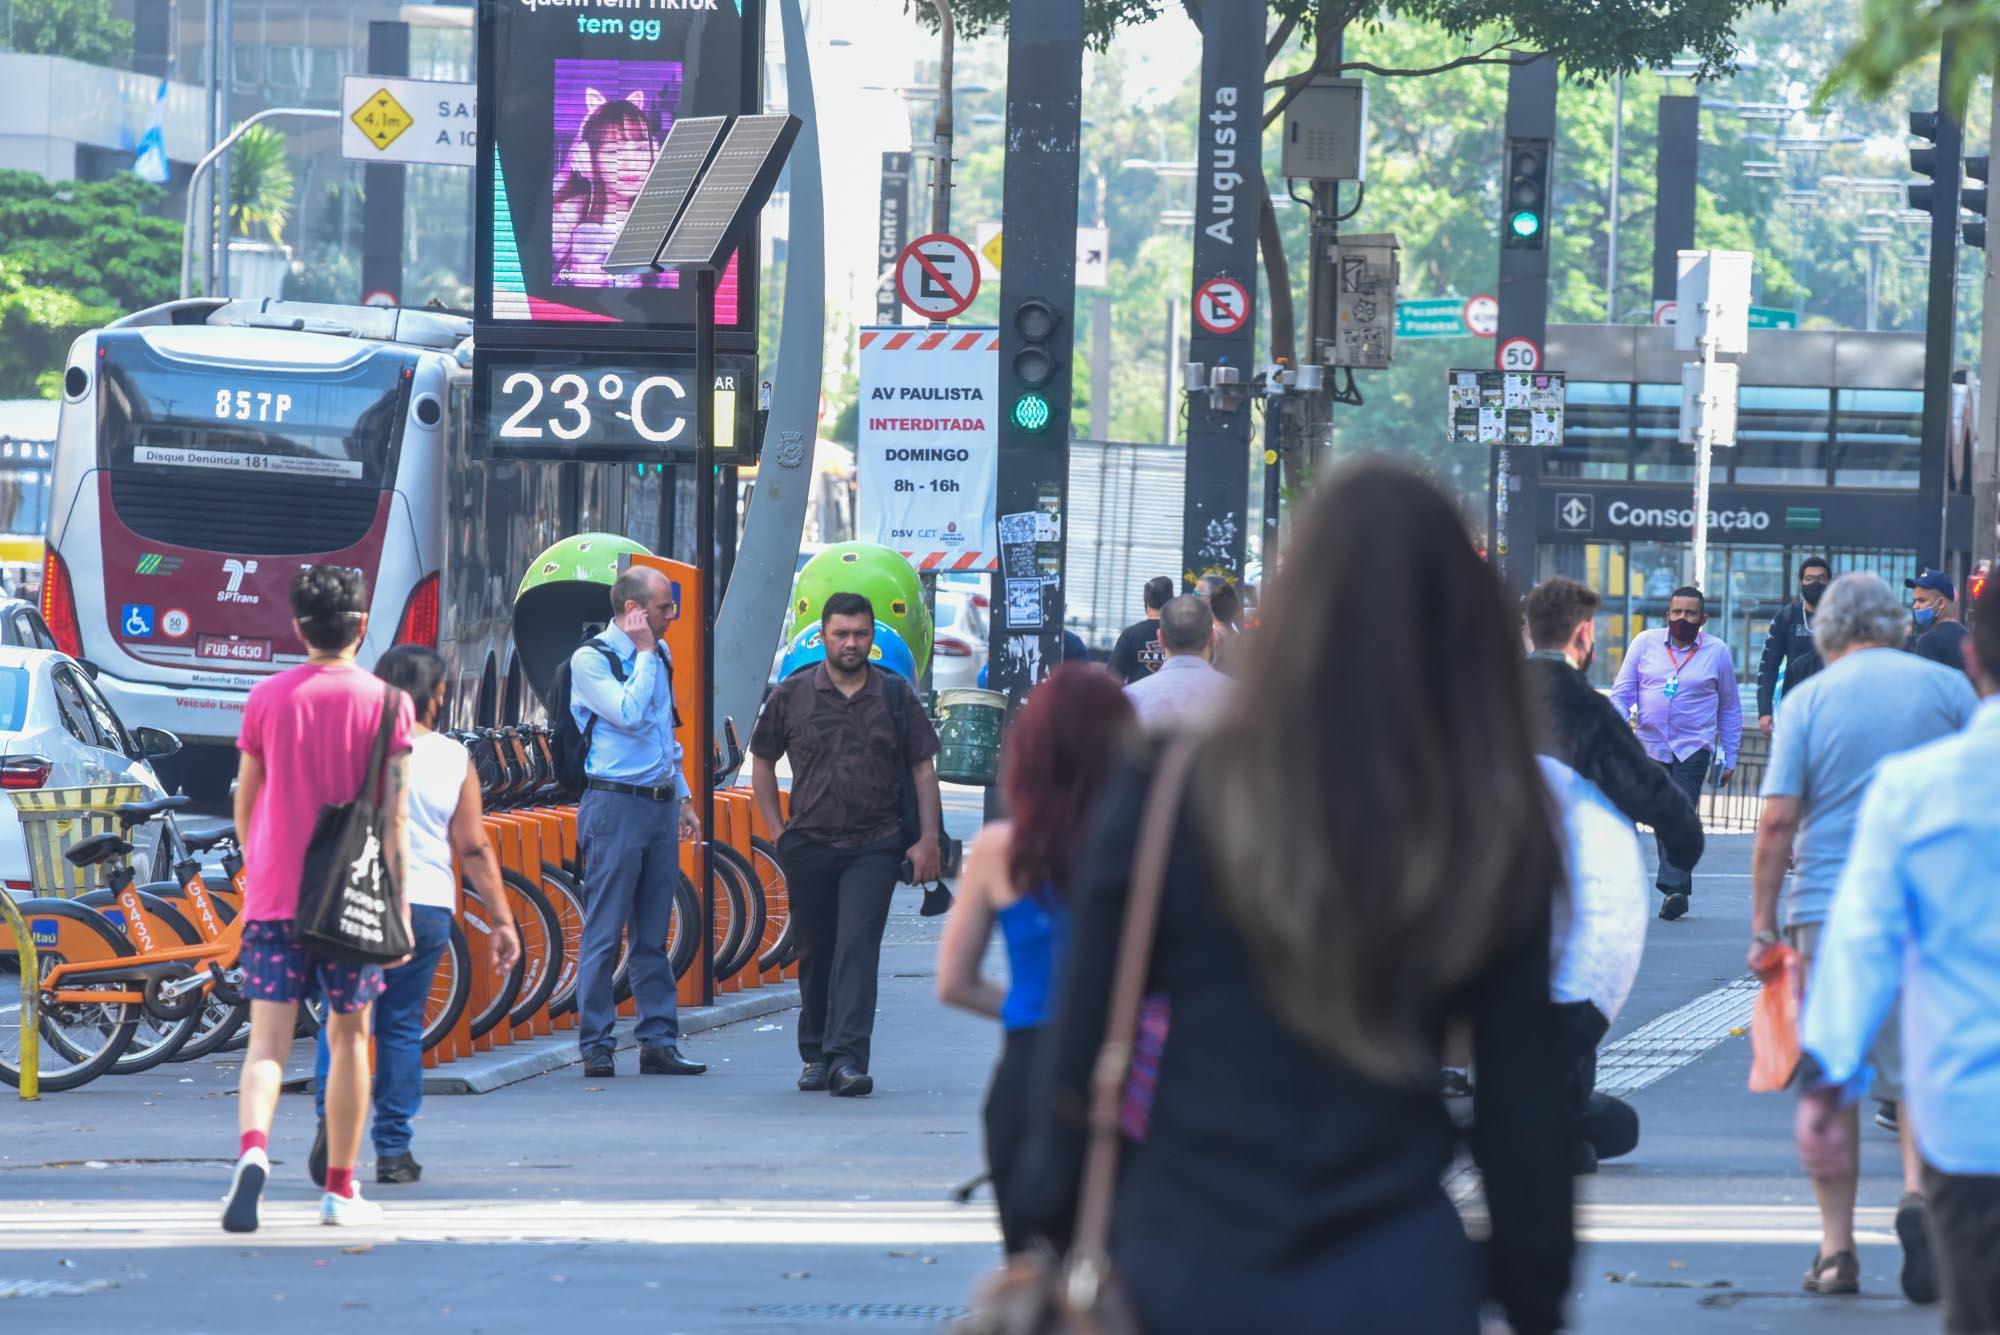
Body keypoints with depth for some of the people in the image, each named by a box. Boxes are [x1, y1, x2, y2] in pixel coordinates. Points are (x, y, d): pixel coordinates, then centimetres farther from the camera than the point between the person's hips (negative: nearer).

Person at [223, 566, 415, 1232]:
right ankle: (340, 1189, 19)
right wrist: (399, 905, -6)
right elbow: (394, 815, -9)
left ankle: (252, 1149, -32)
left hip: (273, 895, 1)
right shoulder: (385, 703, -4)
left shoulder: (267, 699, 2)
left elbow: (245, 801, 12)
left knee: (268, 1039, -4)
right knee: (348, 1034, 14)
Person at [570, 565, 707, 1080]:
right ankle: (596, 1046, -2)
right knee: (605, 933, -5)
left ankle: (659, 1042, 10)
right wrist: (644, 654, -11)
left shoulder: (657, 657, 15)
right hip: (615, 805, -7)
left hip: (660, 805, 7)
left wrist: (682, 796, 22)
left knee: (653, 935, 8)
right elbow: (629, 715, -20)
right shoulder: (590, 659, -7)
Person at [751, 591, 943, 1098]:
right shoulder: (792, 695, 5)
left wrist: (927, 839, 0)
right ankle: (816, 1056, 22)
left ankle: (848, 1058, -19)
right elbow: (762, 762, 14)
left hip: (874, 847, -2)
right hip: (809, 844, 2)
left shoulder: (896, 696, 4)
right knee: (815, 955, 8)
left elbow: (923, 769, 7)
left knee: (858, 947, -13)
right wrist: (777, 829, 7)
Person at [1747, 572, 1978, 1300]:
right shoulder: (1947, 688, 2)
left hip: (1830, 908, -1)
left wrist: (1763, 923, -1)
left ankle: (1836, 1247, 6)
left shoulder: (1807, 700, 0)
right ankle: (1920, 1189, -15)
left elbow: (1777, 819, -6)